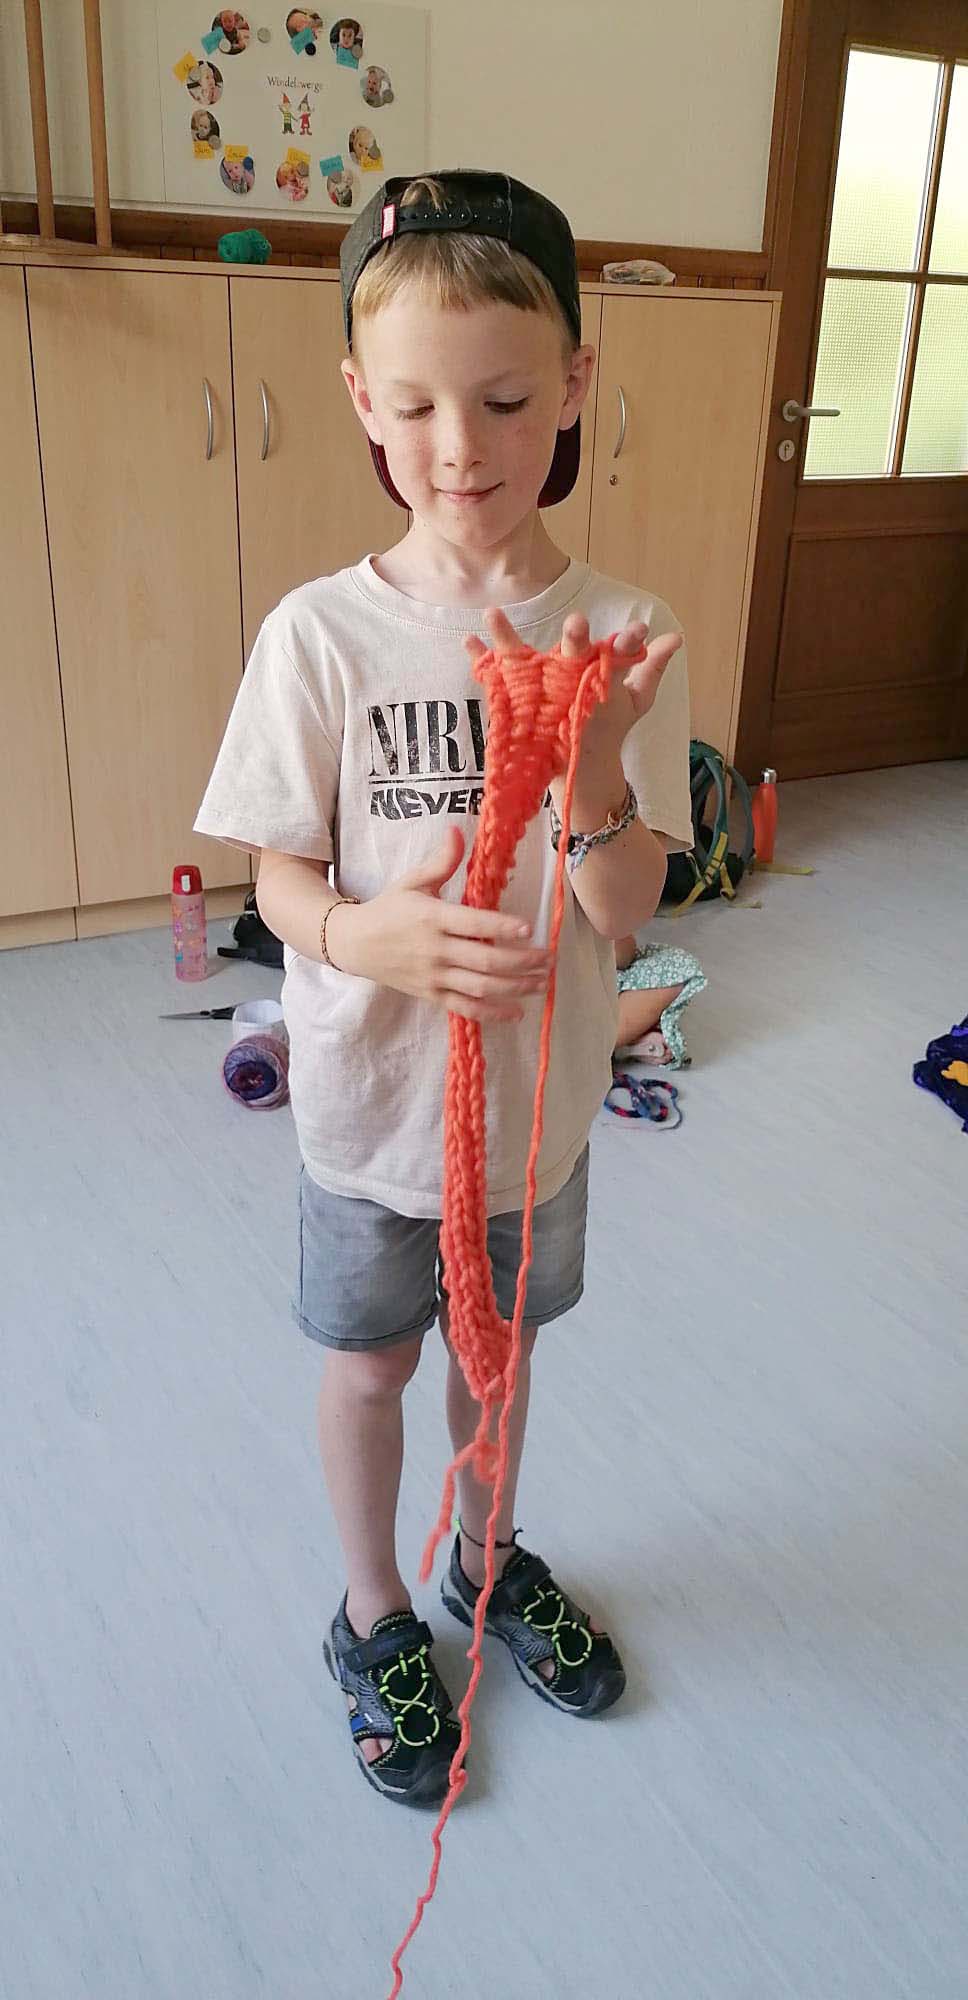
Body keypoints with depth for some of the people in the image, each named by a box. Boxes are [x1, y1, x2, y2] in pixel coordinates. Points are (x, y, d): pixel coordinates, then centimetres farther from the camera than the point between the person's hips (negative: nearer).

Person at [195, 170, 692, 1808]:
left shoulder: (621, 635, -12)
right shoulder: (320, 634, -16)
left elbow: (624, 913, -14)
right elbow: (279, 878, -10)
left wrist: (591, 759, -34)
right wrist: (369, 935, -32)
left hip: (538, 1090, 2)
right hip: (370, 1101, -1)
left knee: (496, 1341, 24)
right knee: (369, 1363, 18)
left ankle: (489, 1560, 54)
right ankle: (376, 1617, 46)